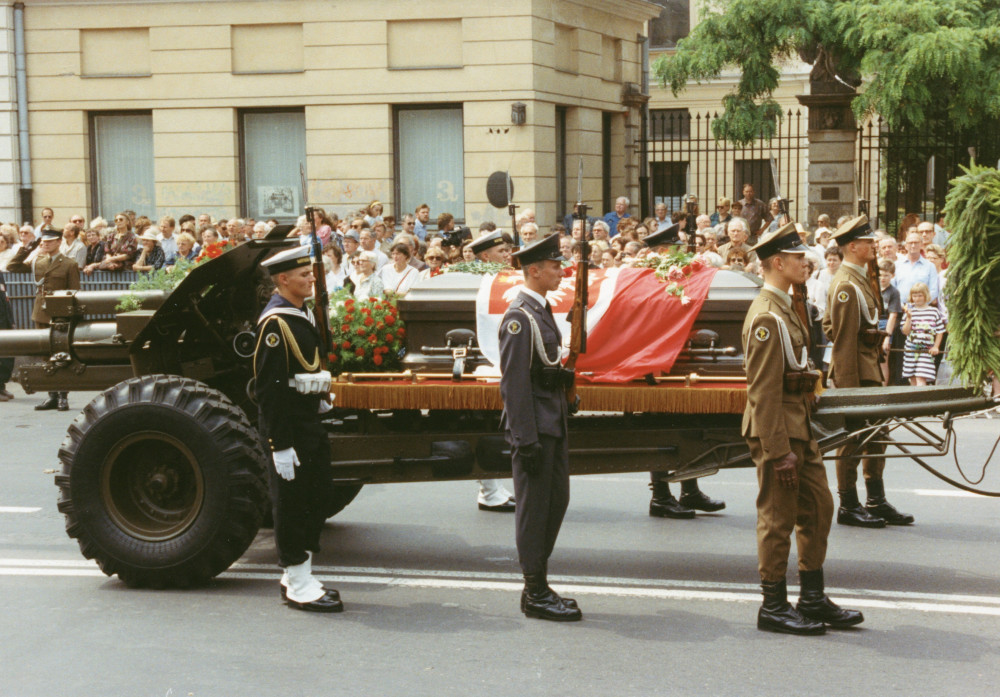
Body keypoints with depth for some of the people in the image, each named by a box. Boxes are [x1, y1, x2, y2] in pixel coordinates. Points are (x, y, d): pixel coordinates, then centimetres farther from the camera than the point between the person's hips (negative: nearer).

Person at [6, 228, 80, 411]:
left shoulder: (69, 264, -2)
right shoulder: (36, 262, 11)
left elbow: (75, 293, -4)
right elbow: (12, 267, 9)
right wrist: (26, 249, 3)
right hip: (41, 316, 5)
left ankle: (63, 397, 6)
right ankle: (52, 396, 14)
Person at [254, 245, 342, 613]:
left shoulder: (303, 313, 12)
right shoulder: (275, 322, -18)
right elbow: (269, 388, -21)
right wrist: (280, 445, -22)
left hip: (309, 418, 10)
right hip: (287, 424, -10)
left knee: (318, 494, 15)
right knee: (291, 500, -1)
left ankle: (297, 574, 26)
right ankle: (298, 586, 7)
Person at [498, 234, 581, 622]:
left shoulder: (542, 311, 14)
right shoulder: (519, 317, -16)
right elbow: (515, 382, -20)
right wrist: (526, 440, -22)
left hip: (553, 425, 10)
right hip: (534, 426, -10)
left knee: (556, 499, 14)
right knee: (534, 507, -2)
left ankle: (539, 586, 23)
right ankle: (535, 594, 7)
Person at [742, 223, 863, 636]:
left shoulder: (785, 309, 15)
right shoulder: (766, 317, -18)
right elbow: (763, 391, -22)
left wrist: (801, 439, 19)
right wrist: (779, 452, -22)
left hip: (799, 427, 10)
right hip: (777, 430, -10)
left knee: (818, 506, 13)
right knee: (778, 518, -1)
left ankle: (813, 599, 21)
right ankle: (773, 608, 9)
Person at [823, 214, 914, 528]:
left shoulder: (857, 279, 15)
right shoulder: (847, 285, -17)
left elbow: (828, 325, 21)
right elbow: (844, 339, -20)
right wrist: (849, 385, -21)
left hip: (869, 368, 10)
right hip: (855, 370, -10)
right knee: (852, 438, -2)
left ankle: (876, 502, 19)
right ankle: (848, 507, 6)